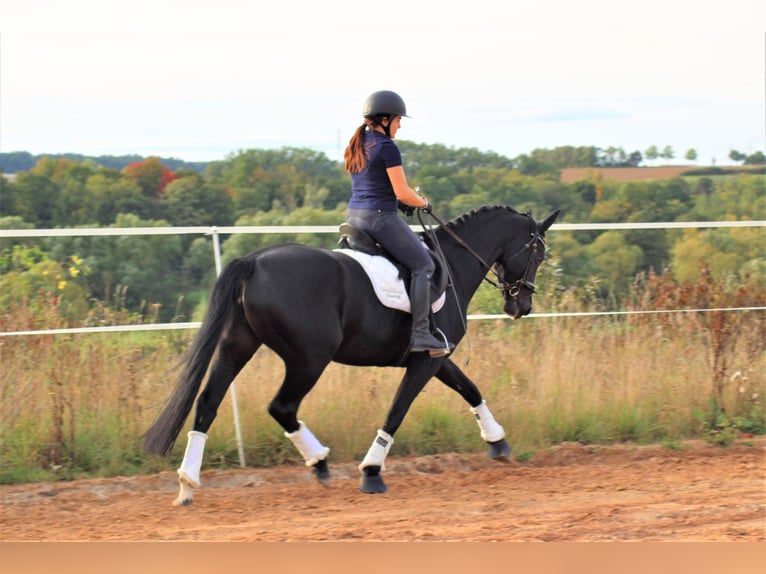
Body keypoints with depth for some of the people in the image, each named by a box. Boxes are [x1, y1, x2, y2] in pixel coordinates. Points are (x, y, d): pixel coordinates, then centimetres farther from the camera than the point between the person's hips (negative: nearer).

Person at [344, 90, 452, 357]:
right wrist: (423, 203, 6)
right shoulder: (387, 148, -12)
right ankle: (420, 334, -12)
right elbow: (402, 193, -13)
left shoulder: (357, 146, 14)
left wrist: (400, 202, 19)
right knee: (422, 265, -3)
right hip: (380, 217, -9)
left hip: (354, 215, 9)